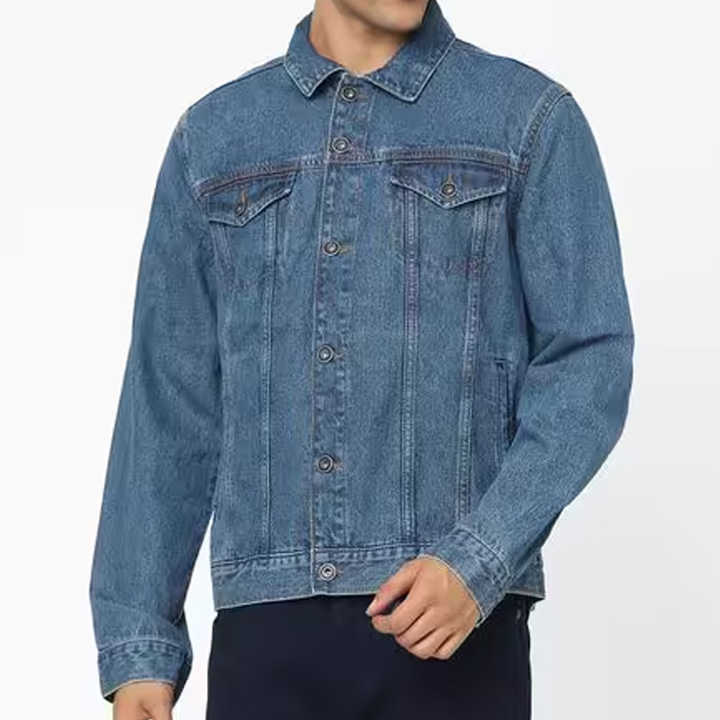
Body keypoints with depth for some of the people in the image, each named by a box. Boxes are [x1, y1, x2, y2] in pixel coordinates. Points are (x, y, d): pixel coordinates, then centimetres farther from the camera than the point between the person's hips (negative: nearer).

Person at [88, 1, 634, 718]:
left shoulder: (531, 117, 3)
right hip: (264, 630, 2)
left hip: (457, 617, -2)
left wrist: (478, 563, -16)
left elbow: (589, 361, -3)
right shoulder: (212, 134, 11)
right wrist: (136, 645, 5)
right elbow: (169, 399, 10)